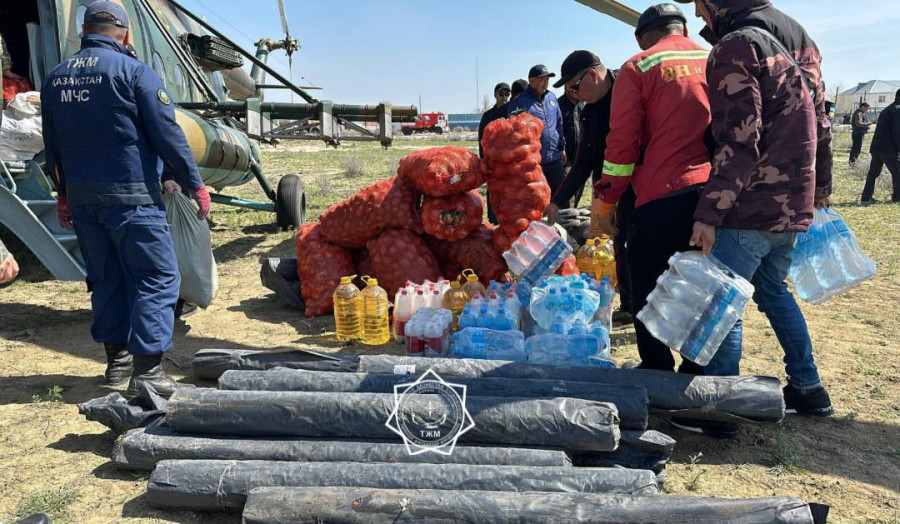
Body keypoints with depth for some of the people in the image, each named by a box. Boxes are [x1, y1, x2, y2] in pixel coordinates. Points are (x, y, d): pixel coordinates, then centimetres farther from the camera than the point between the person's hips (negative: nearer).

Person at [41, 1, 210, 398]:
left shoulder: (55, 78, 13)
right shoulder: (133, 71, -7)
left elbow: (53, 146, 19)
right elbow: (167, 135, -11)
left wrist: (64, 194, 27)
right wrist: (195, 184, -4)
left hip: (81, 197, 7)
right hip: (131, 195, -7)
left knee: (106, 277, 17)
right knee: (156, 278, -3)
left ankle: (117, 359, 25)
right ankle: (146, 370, -8)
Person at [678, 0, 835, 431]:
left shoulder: (736, 47, -13)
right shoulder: (799, 38, 14)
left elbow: (738, 143, -22)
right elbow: (819, 124, 18)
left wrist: (709, 213, -21)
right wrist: (820, 190, 25)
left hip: (751, 207, -9)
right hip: (795, 203, 9)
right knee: (773, 290, 23)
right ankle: (807, 388, 32)